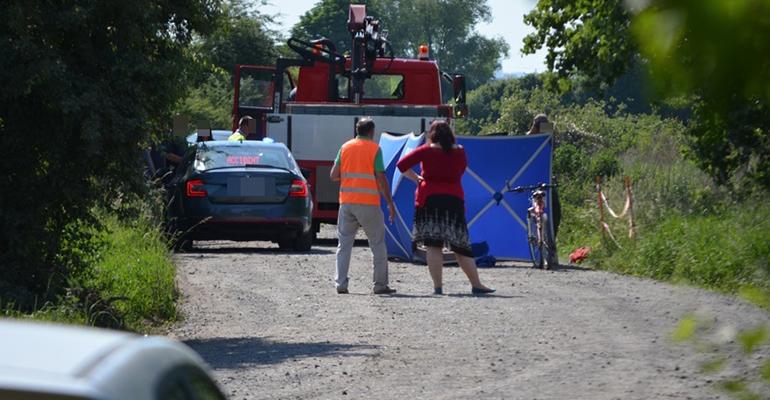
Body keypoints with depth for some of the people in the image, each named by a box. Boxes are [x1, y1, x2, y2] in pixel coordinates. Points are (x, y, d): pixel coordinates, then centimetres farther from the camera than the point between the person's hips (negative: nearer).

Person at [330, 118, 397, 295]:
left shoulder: (345, 147, 7)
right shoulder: (374, 149, -3)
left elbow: (333, 175, 5)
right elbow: (381, 178, -8)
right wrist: (390, 203, -4)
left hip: (346, 202, 3)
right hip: (369, 204, -3)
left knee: (344, 244, 7)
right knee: (378, 244, 7)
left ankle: (341, 284, -1)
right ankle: (380, 285, 6)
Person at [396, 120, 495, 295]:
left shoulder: (427, 151, -2)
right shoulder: (459, 152, 6)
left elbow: (402, 165, -5)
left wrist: (416, 178, 6)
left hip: (429, 198, -3)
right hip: (454, 199, 3)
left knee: (433, 245, -2)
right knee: (460, 245, 9)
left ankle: (437, 286, -8)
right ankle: (476, 285, 7)